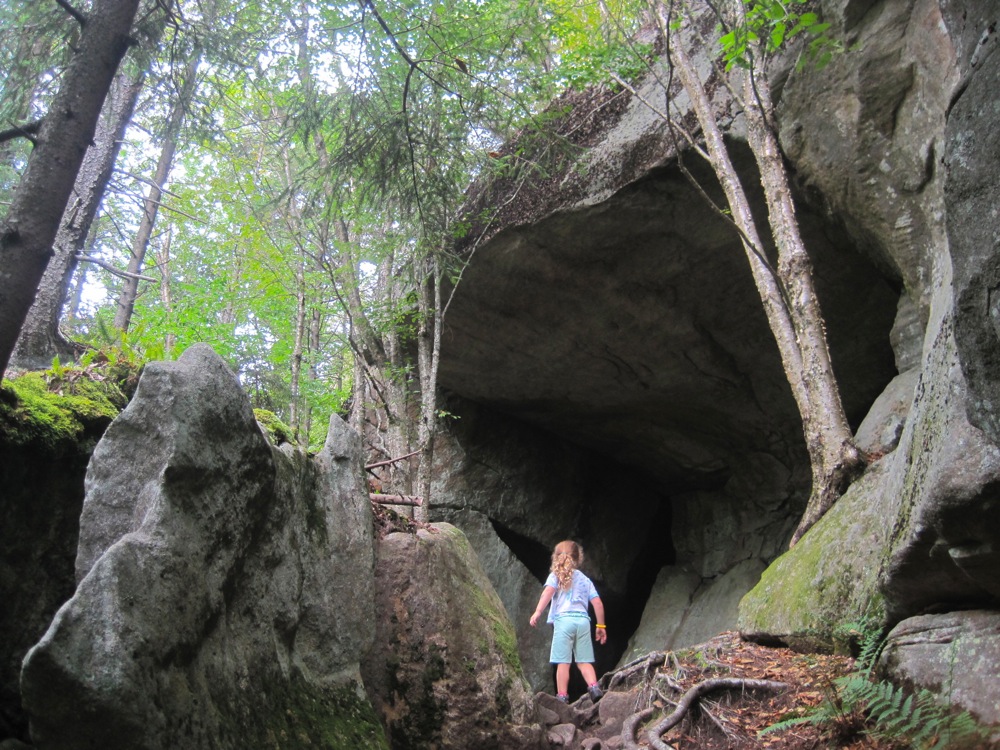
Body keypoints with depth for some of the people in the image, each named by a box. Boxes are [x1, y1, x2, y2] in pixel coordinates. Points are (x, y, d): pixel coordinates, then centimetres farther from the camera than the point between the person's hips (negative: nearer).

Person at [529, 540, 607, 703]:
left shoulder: (556, 575, 10)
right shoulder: (585, 580, 20)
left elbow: (548, 591, -10)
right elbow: (598, 603, 13)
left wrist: (537, 612, -18)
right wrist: (601, 625, 21)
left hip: (563, 619, -3)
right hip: (583, 620, 3)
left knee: (563, 662, -3)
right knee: (584, 661, 9)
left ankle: (562, 696, -5)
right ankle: (594, 687, -9)